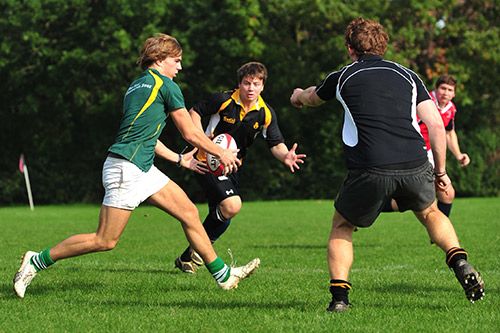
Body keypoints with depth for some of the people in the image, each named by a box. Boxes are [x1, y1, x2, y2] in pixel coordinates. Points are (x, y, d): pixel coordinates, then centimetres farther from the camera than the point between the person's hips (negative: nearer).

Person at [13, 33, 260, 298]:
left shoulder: (137, 85, 20)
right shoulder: (165, 85, -7)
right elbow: (190, 134, -4)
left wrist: (181, 159, 34)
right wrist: (222, 154, 10)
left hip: (143, 169, 10)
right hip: (126, 169, -10)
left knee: (189, 212, 8)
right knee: (105, 241, -8)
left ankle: (223, 276, 12)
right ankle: (37, 261, 2)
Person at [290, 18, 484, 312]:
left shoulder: (343, 77, 16)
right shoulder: (407, 75, 18)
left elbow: (311, 98, 39)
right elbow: (436, 125, 10)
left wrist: (299, 95, 63)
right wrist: (441, 171, 19)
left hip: (370, 171, -2)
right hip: (415, 166, 2)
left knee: (342, 227, 22)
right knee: (431, 214, 31)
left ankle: (339, 296, 8)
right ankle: (460, 263, 7)